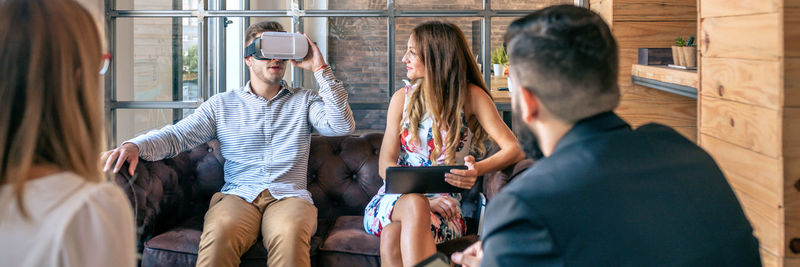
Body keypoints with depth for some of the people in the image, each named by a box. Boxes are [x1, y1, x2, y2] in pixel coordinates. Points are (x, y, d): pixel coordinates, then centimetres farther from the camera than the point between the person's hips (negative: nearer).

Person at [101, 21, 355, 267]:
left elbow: (343, 125, 1)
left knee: (290, 234, -38)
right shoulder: (221, 105, 18)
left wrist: (320, 69, 1)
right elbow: (176, 135, 10)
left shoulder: (304, 101, 18)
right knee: (219, 233, -36)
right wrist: (135, 145, -12)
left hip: (289, 195, 0)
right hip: (237, 195, 1)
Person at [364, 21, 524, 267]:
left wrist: (478, 170, -33)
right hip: (396, 198, 2)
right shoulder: (403, 98, 8)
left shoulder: (470, 96, -1)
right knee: (414, 205, -36)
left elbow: (514, 149, -10)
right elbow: (386, 164, 1)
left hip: (441, 203, -2)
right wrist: (420, 196, -19)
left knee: (392, 235, -36)